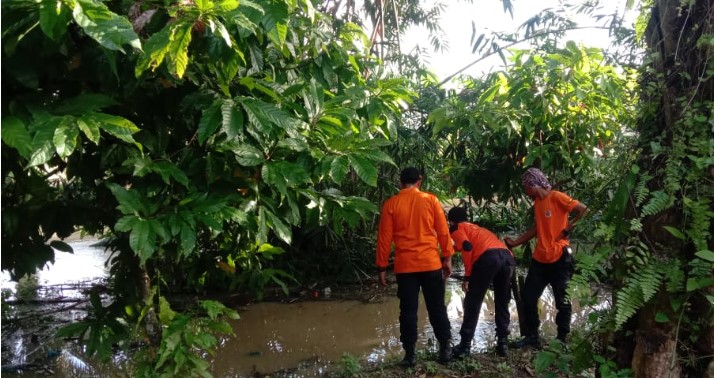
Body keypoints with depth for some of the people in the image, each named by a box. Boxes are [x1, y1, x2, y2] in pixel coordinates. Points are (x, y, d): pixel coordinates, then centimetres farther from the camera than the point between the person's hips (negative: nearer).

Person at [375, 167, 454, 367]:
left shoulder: (391, 204, -1)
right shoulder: (431, 199, 0)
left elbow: (384, 238, -1)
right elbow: (443, 231, 0)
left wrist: (382, 267, 5)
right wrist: (447, 258, 7)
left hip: (404, 266, 0)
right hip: (431, 263, 0)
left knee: (408, 310, 7)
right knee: (437, 307, 12)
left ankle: (410, 354, 10)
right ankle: (445, 349, 18)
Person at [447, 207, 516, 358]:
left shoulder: (457, 228, 18)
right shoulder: (475, 227, 38)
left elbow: (467, 248, -1)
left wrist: (467, 276, 0)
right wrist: (453, 247, 65)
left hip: (488, 258, -6)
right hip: (508, 257, 7)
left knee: (472, 304, 4)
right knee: (502, 303, 21)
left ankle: (465, 346, 4)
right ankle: (503, 344, 19)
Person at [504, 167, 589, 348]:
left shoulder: (556, 197, -11)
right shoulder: (536, 202, 12)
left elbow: (583, 209, -14)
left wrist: (568, 226, -15)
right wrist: (514, 243, 14)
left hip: (559, 258, -8)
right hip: (539, 259, 8)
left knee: (562, 301, 4)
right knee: (528, 298, 8)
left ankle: (562, 339, 18)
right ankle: (532, 336, 20)